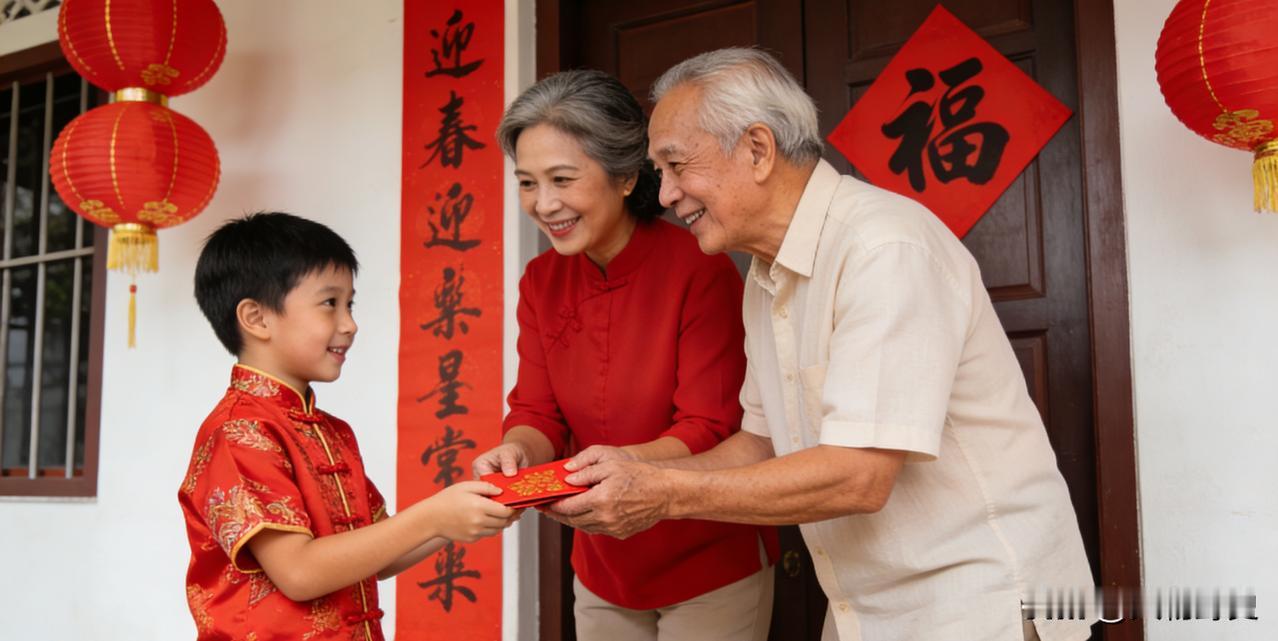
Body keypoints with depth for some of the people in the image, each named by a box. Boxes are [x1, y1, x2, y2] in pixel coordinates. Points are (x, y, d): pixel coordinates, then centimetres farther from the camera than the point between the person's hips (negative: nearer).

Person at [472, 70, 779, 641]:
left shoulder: (700, 269, -19)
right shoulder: (540, 282, -2)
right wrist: (518, 451, -23)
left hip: (713, 567, -5)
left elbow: (709, 431, -19)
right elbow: (537, 413, -1)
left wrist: (627, 462, -36)